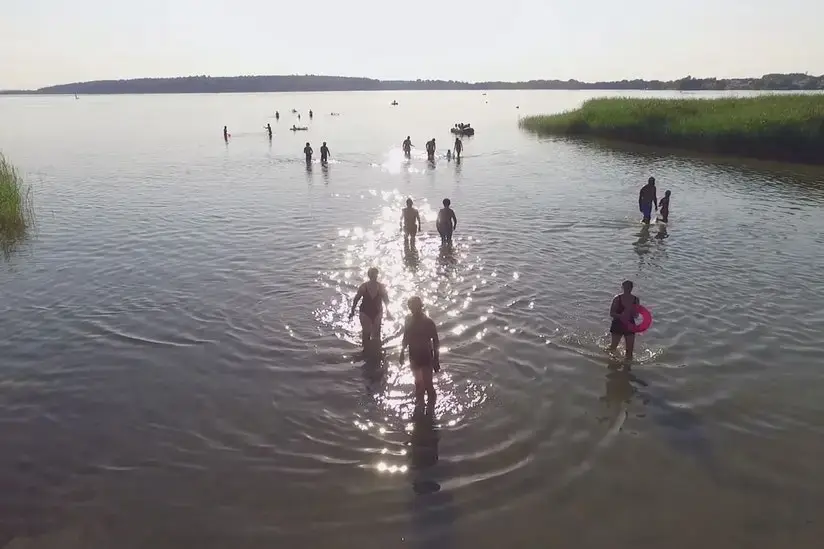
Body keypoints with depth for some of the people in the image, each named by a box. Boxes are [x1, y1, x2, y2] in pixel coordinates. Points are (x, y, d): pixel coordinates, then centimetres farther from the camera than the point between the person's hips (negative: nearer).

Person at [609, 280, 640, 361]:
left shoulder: (636, 300, -3)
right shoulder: (617, 298, -10)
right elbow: (611, 313, -10)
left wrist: (630, 311, -21)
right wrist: (620, 316, -28)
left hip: (629, 326, 2)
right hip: (617, 325, -2)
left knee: (630, 350, 2)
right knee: (613, 347, 10)